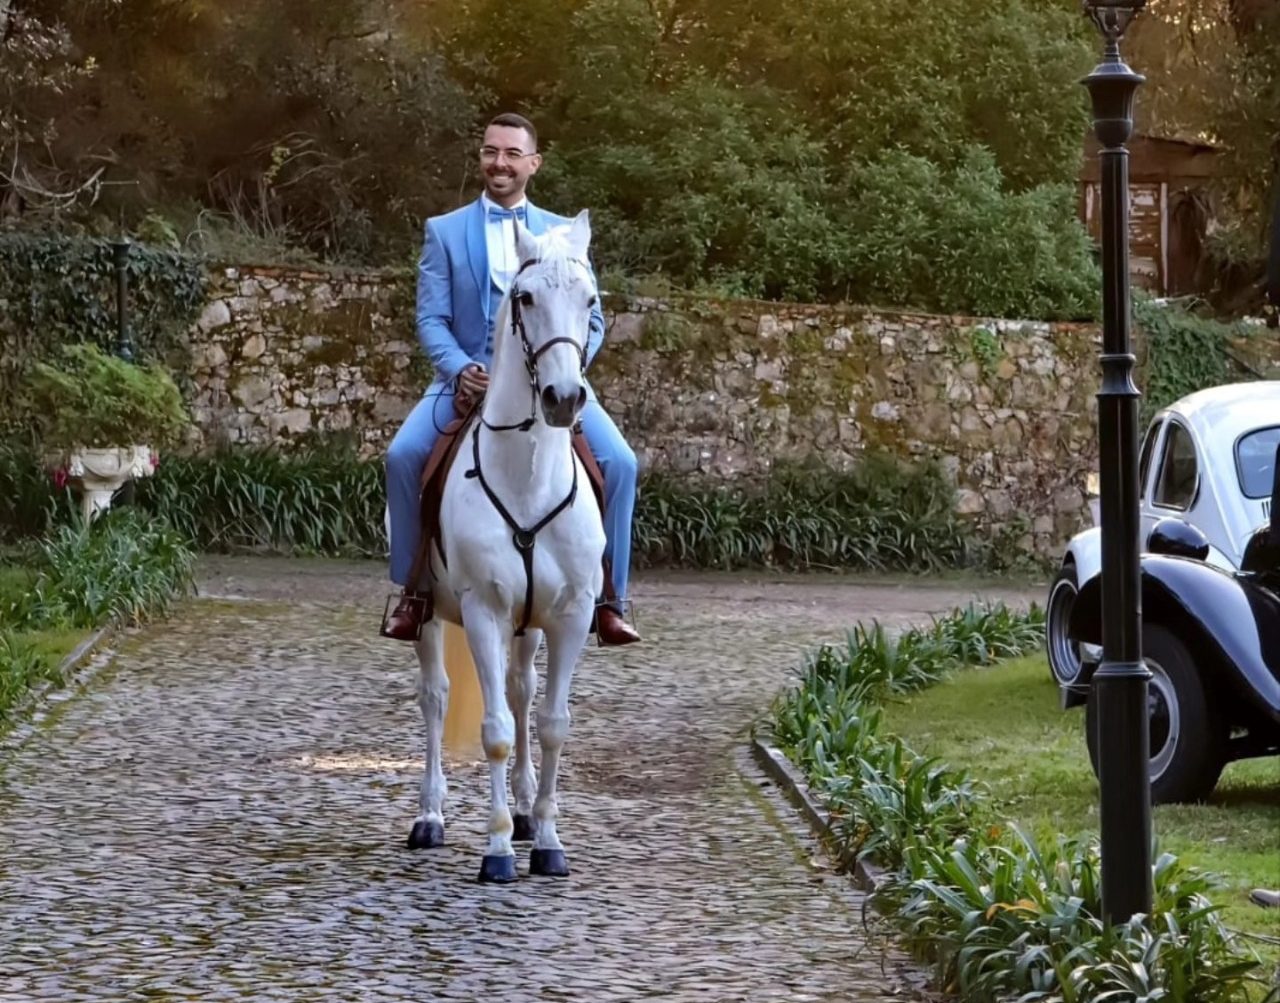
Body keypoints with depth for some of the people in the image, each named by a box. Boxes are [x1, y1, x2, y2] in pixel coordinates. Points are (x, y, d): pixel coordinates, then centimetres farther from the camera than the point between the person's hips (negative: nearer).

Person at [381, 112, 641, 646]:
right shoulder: (444, 231, 9)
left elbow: (591, 320, 8)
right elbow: (431, 319, 1)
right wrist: (460, 369, -19)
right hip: (468, 378, 0)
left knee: (618, 462, -21)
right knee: (403, 455, -24)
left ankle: (608, 600, -10)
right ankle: (413, 590, -9)